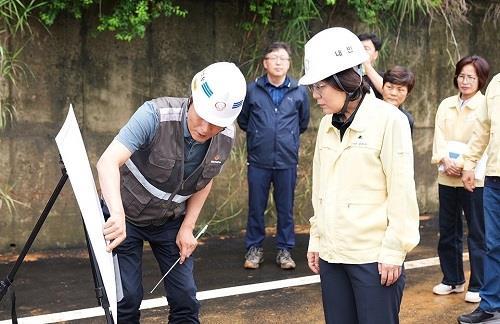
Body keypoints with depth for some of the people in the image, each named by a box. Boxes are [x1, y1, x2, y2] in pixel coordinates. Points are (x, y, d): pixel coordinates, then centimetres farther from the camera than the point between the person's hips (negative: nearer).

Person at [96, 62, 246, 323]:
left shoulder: (226, 138, -15)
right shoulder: (156, 115, -31)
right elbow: (108, 161, -43)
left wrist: (187, 227, -4)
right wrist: (117, 214, -58)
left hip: (170, 220, 4)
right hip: (125, 216, -4)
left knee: (185, 298, 2)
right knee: (127, 298, -4)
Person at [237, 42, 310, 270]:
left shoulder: (300, 92, 0)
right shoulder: (252, 90, -2)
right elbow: (243, 120, 13)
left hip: (287, 160, 1)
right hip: (258, 160, 0)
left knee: (286, 208, 8)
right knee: (256, 207, 7)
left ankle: (284, 250, 20)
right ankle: (254, 248, 21)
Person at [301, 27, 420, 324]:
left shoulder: (389, 120, -10)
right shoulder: (327, 124, 8)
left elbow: (402, 192, -11)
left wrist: (394, 251, -12)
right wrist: (316, 239, 14)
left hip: (373, 255, -6)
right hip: (332, 254, 6)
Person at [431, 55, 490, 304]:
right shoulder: (446, 105, 12)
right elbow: (439, 137, 5)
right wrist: (445, 160, -12)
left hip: (475, 178, -5)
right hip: (447, 178, 5)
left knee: (477, 233, 0)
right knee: (448, 230, 11)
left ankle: (477, 286, 8)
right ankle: (452, 279, 24)